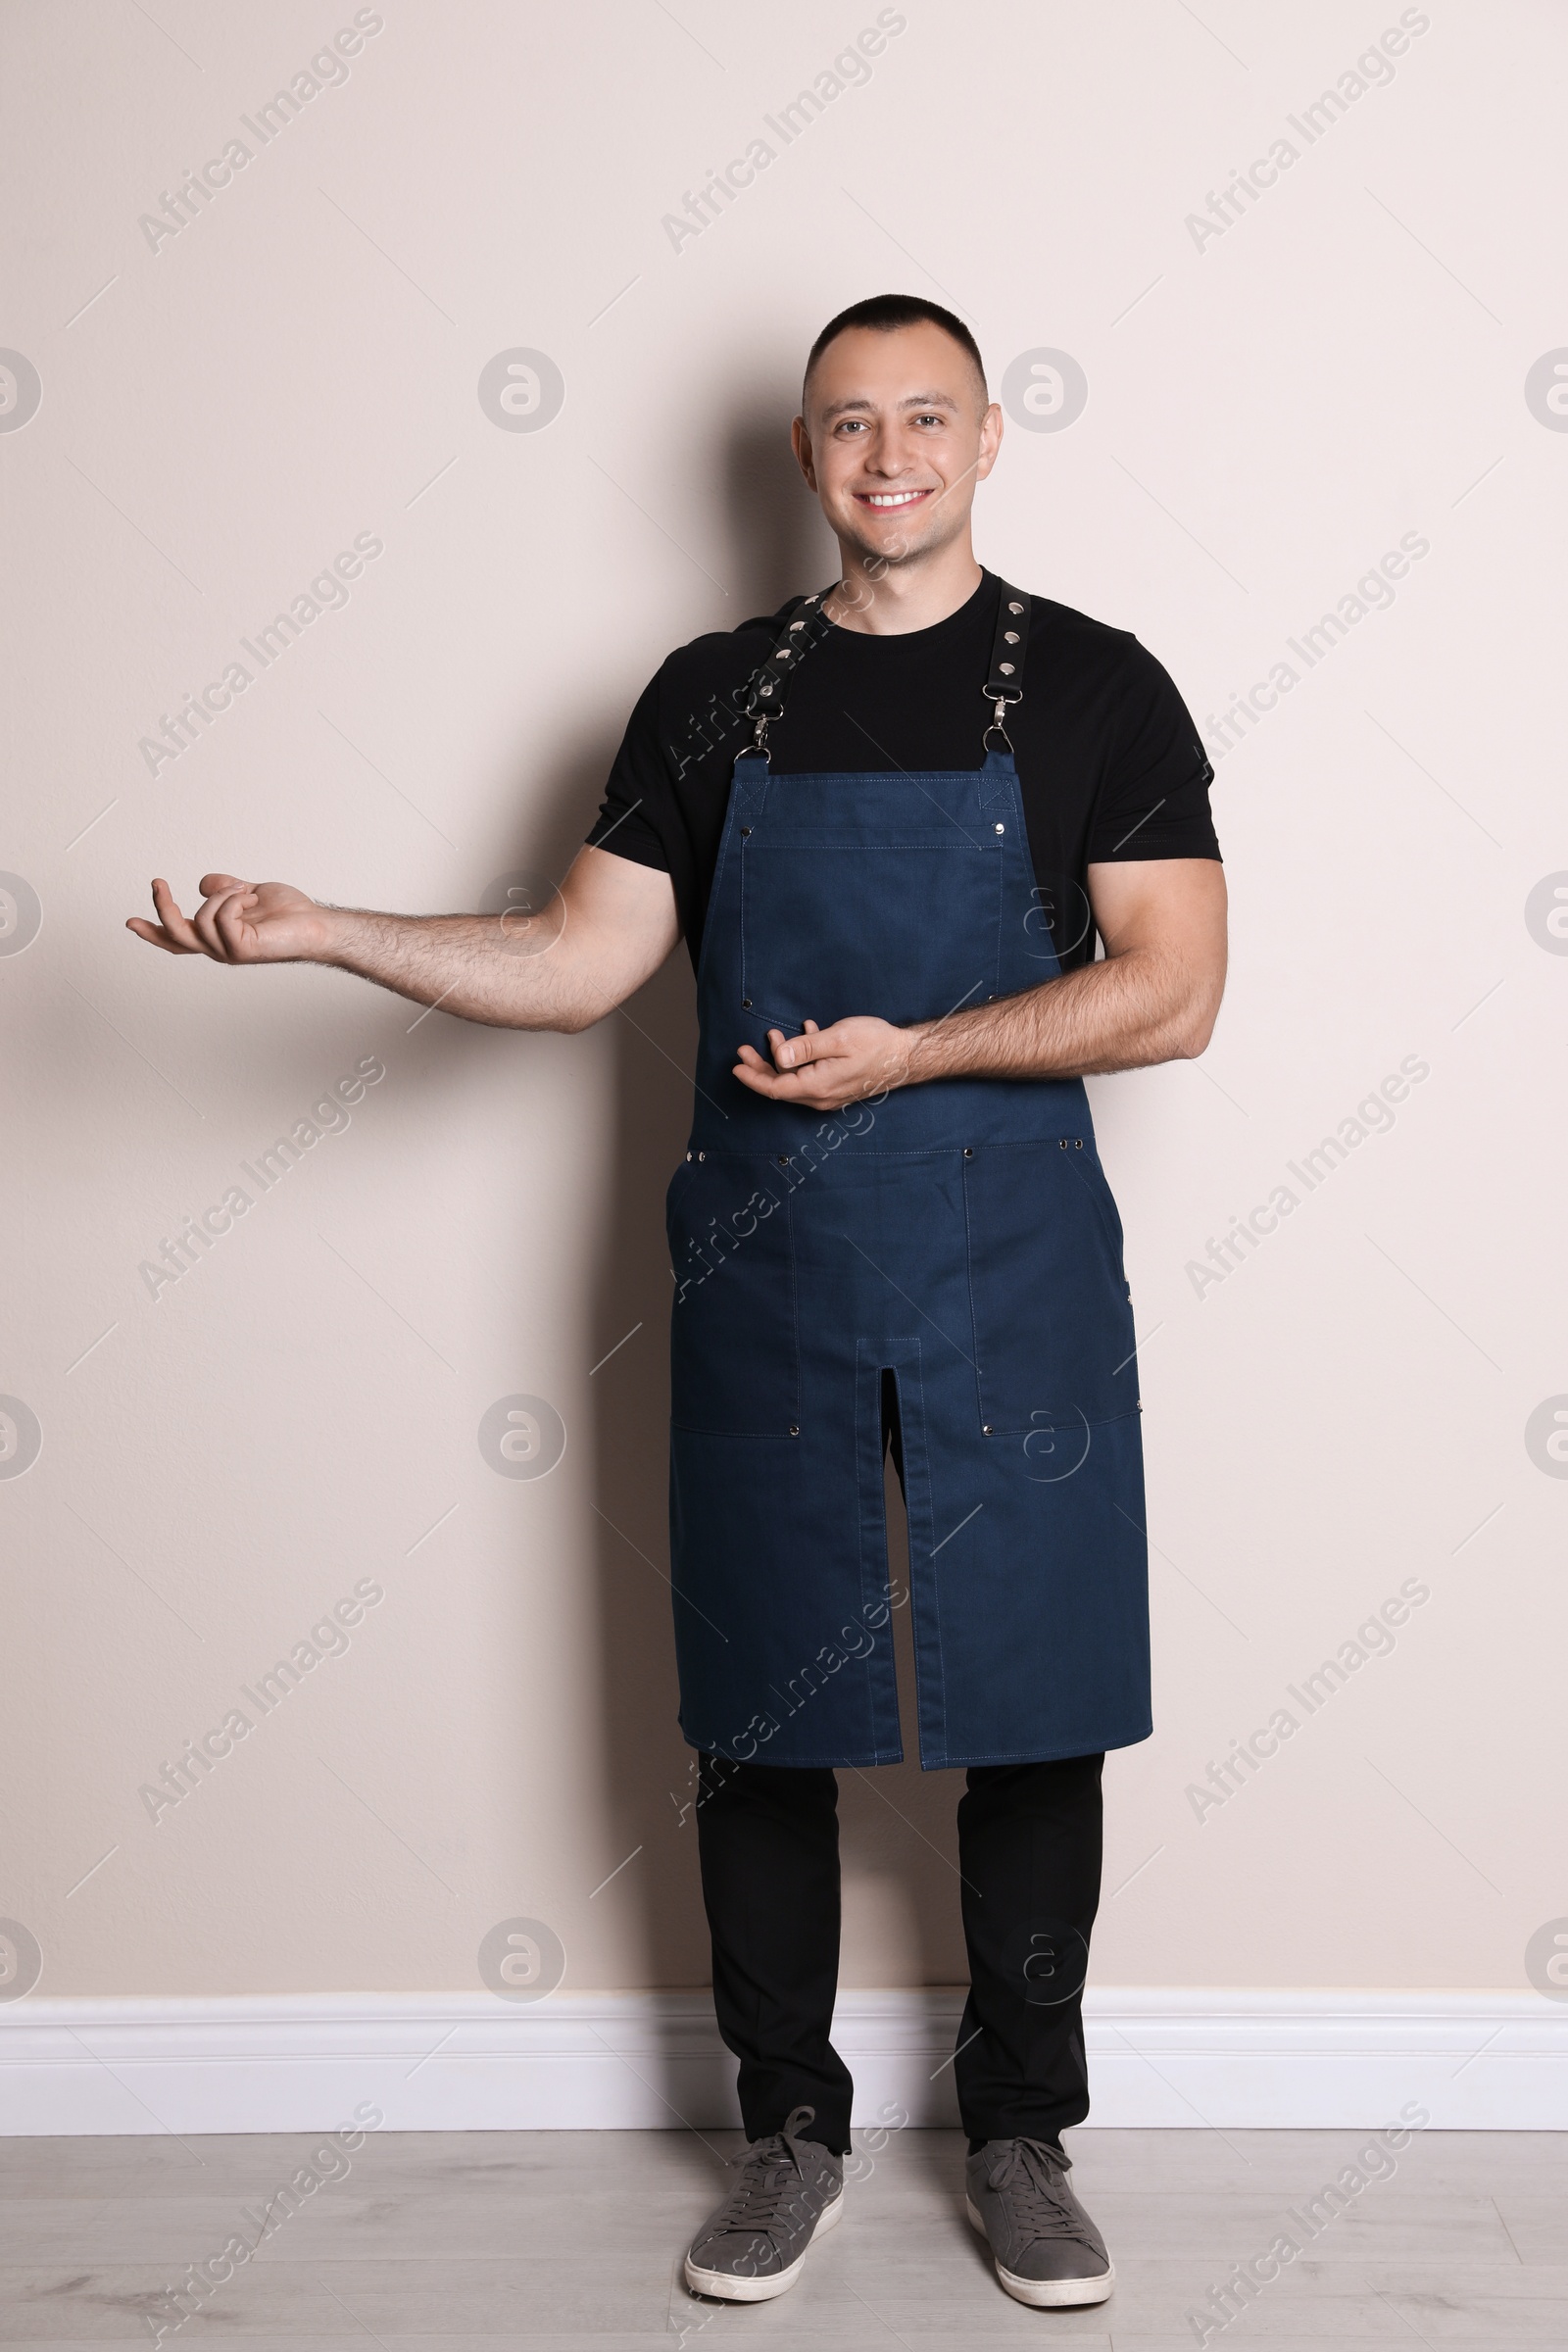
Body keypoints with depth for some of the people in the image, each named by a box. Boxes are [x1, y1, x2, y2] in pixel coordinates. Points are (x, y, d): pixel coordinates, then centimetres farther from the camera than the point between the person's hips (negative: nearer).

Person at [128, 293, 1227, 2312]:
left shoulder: (1090, 688, 1)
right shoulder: (716, 695, 8)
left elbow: (1171, 992, -7)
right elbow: (577, 964, 4)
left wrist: (909, 1051, -16)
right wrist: (321, 932, -7)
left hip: (1012, 1283, -1)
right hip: (764, 1281, 2)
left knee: (1029, 1717, 5)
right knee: (760, 1719, 8)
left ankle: (1020, 2132, 25)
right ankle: (791, 2127, 26)